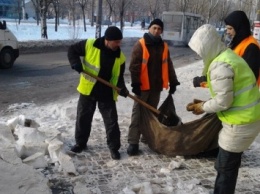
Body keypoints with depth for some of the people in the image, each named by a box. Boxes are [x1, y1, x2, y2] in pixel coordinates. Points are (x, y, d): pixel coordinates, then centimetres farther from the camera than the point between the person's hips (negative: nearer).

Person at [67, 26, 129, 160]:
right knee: (82, 118, 12)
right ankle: (80, 143, 32)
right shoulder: (89, 45, -12)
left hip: (107, 94, 1)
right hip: (88, 91, 0)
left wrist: (122, 88, -15)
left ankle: (114, 147, 18)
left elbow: (119, 77, 4)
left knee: (111, 121, 2)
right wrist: (76, 64, -18)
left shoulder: (120, 56, -4)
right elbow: (72, 50, 0)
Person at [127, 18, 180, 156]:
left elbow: (168, 66, 15)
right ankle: (133, 142, -1)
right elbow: (134, 66, -12)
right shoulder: (140, 45, -7)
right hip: (143, 86, -5)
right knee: (138, 114, -3)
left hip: (157, 86, 5)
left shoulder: (164, 46, 10)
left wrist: (173, 82, 12)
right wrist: (135, 83, -19)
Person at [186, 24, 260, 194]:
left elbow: (223, 101, -22)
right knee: (228, 163, 23)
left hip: (241, 122, -10)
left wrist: (203, 107, -5)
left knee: (226, 167, 5)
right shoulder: (228, 56, 11)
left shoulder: (220, 65, -22)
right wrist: (206, 103, 9)